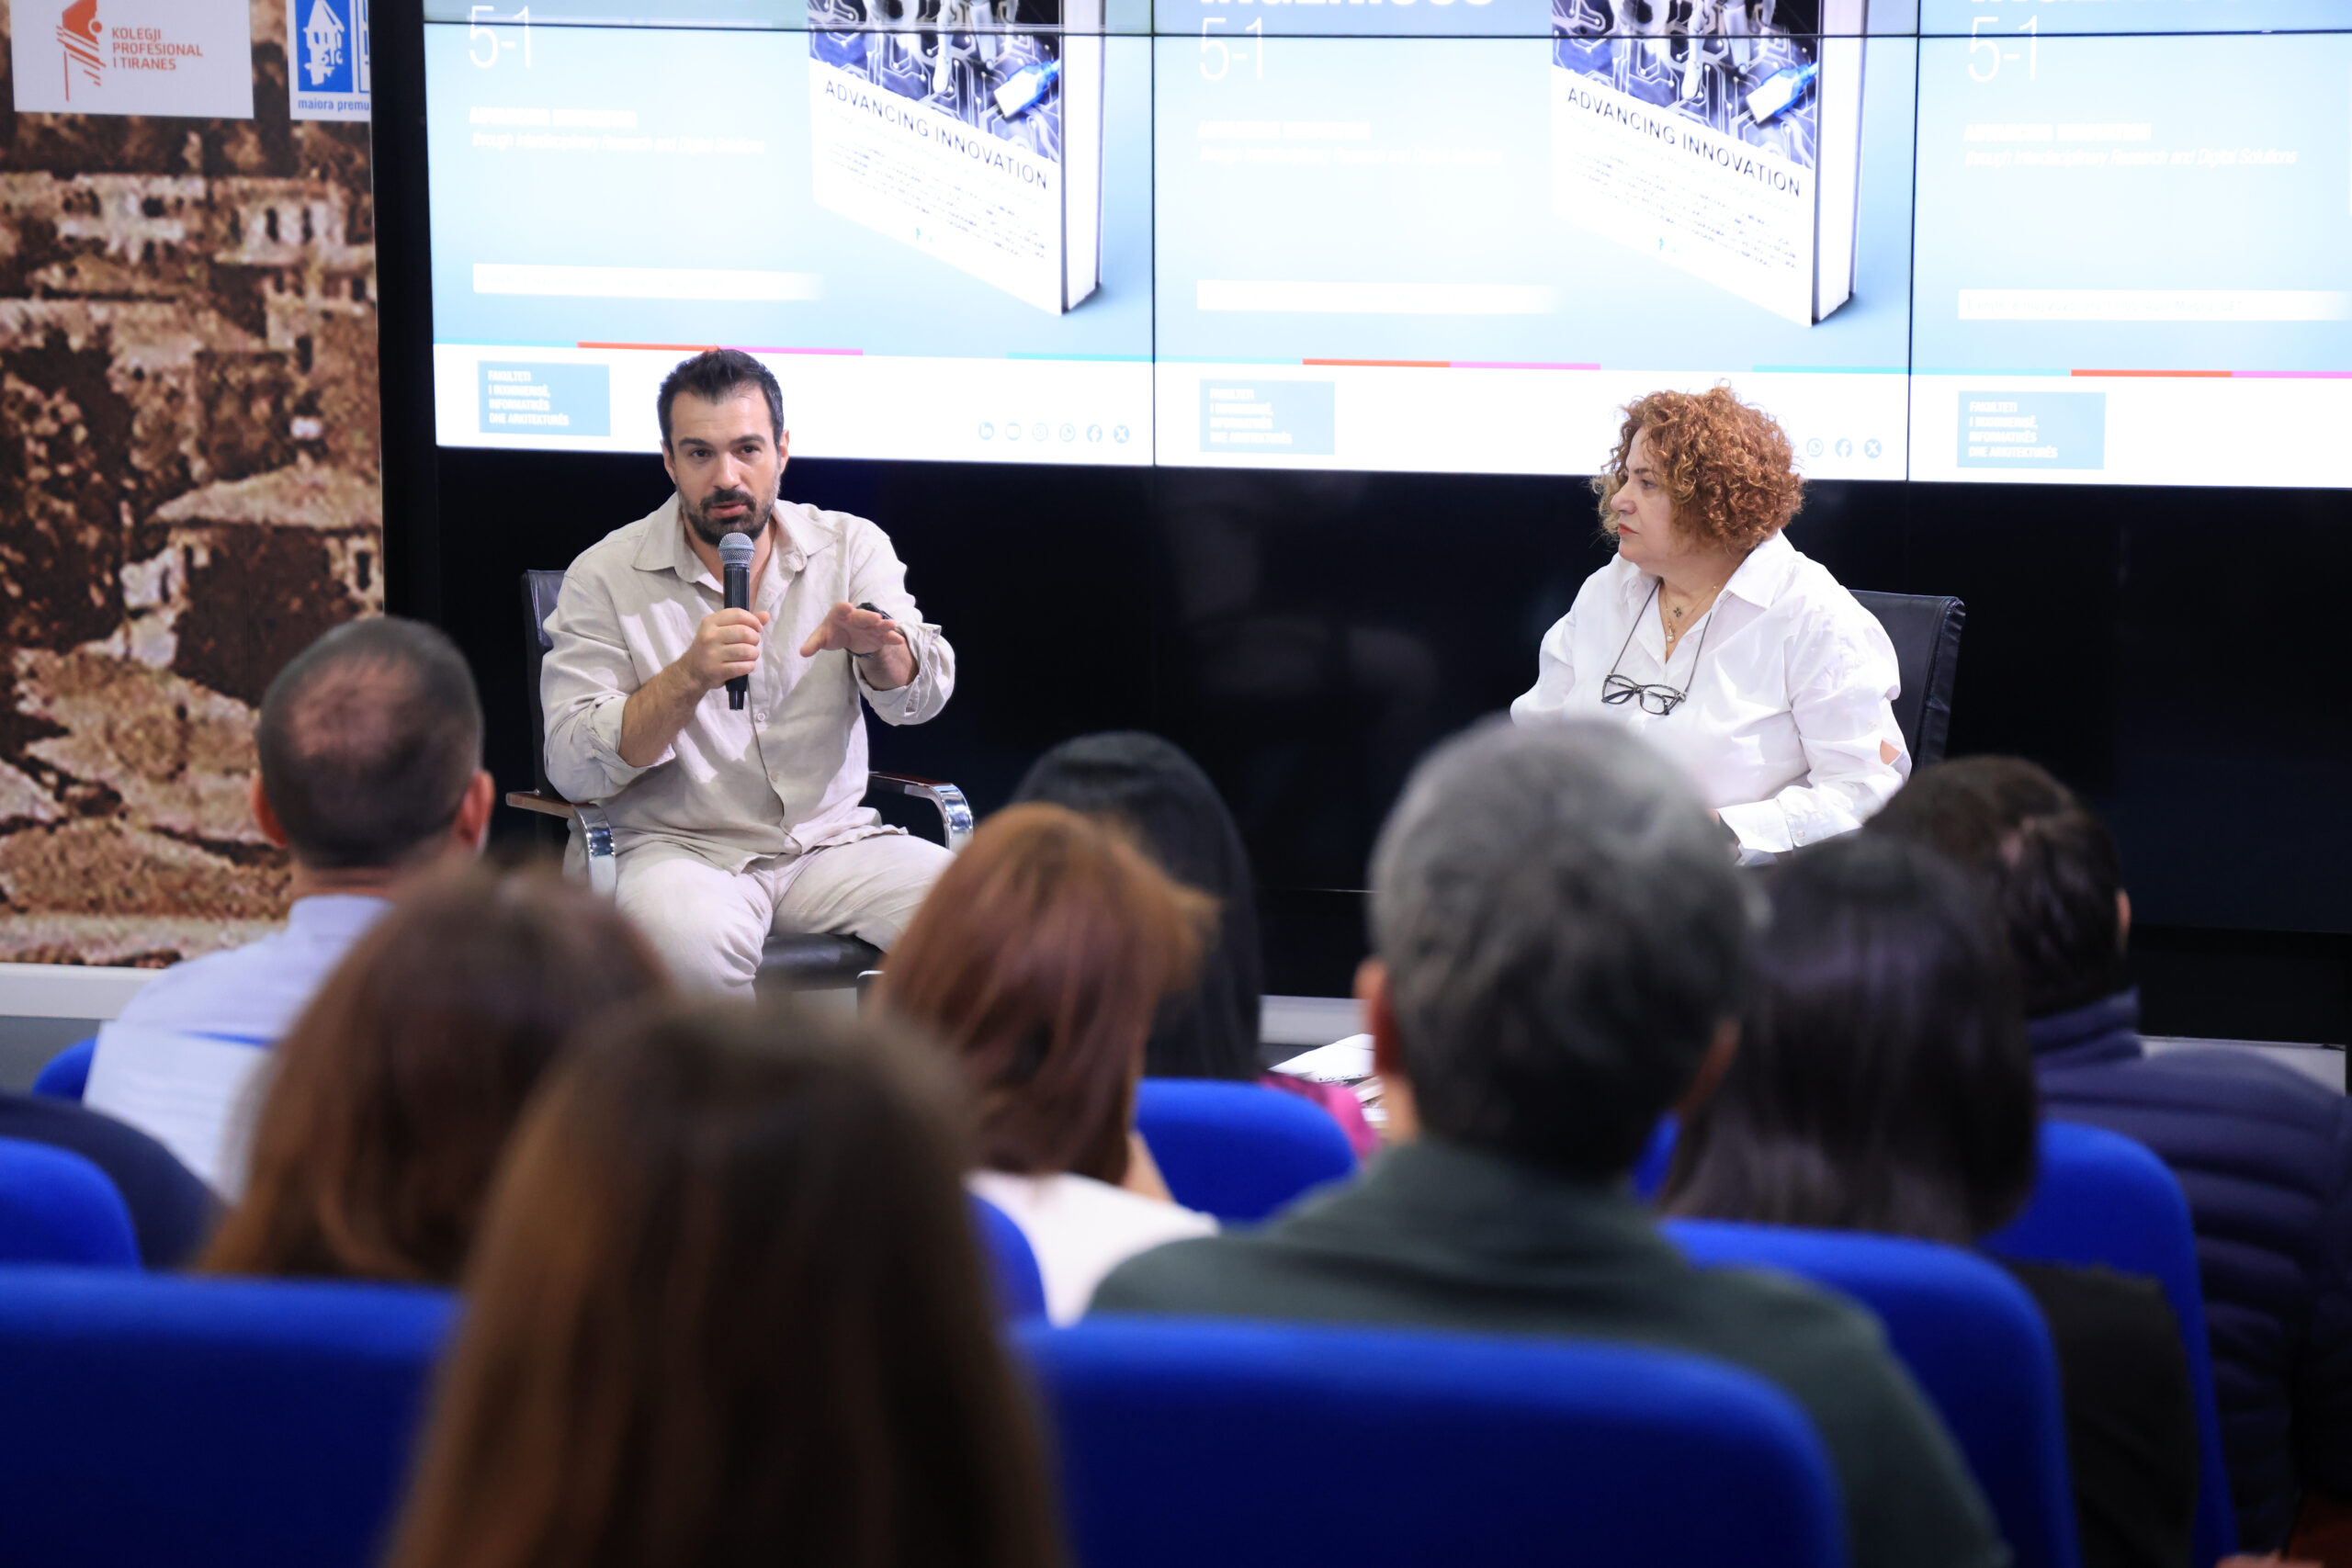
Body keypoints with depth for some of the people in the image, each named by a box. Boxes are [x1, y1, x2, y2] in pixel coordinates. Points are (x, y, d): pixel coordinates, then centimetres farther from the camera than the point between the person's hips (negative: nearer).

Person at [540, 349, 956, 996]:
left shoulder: (850, 546, 8)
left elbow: (920, 697, -5)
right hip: (680, 848, -3)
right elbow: (572, 767, -10)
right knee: (690, 939, -38)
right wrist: (690, 678, -24)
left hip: (832, 839, 3)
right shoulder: (603, 577, -1)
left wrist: (876, 645, -29)